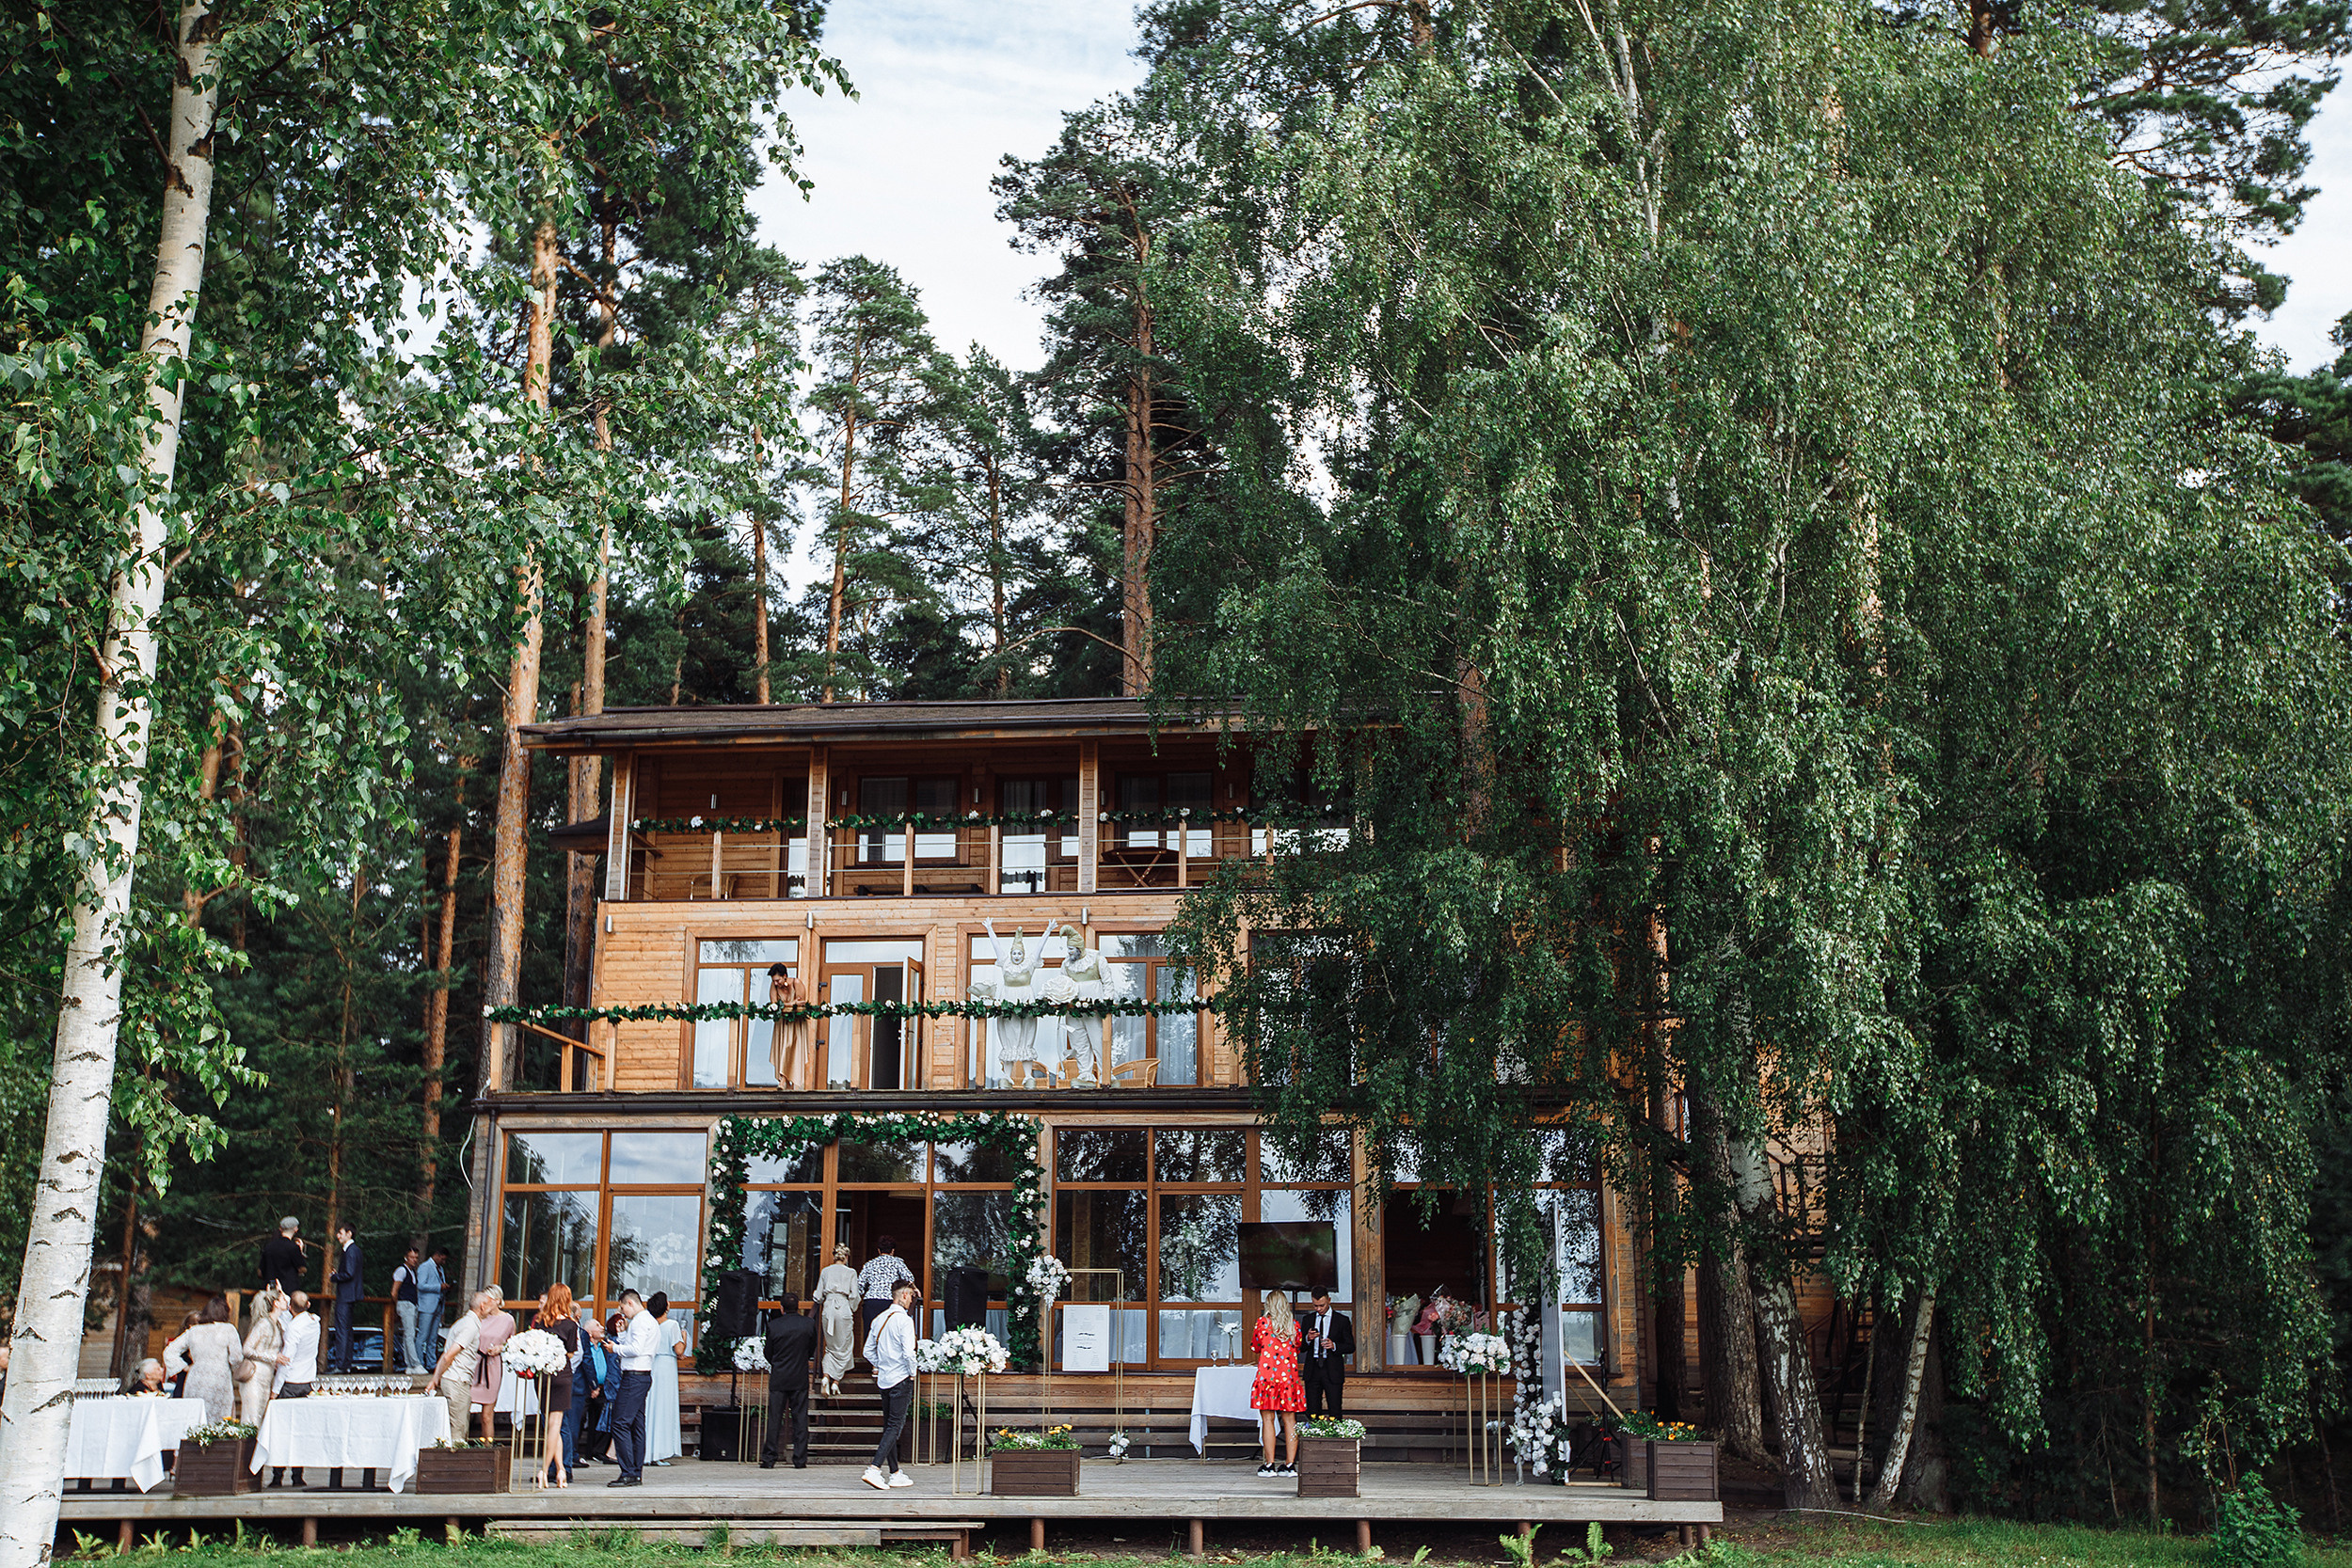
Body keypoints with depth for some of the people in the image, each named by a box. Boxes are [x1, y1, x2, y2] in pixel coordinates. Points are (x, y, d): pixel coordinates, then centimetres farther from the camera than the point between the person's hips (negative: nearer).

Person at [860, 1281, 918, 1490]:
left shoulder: (879, 1320, 10)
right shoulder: (904, 1320, -13)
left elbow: (868, 1351, 14)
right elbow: (908, 1353, -21)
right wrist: (912, 1374, -6)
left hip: (884, 1379, 8)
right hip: (901, 1379, -8)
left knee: (889, 1426, 11)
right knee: (895, 1426, -7)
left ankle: (895, 1473, 17)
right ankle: (874, 1469, -18)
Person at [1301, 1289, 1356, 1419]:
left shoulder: (1342, 1320, 2)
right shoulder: (1308, 1319, 11)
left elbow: (1351, 1347, 2)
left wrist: (1334, 1345, -16)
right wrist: (1308, 1339, -10)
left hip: (1332, 1371, -3)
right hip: (1313, 1370, 3)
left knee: (1335, 1414, -6)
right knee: (1312, 1412, 2)